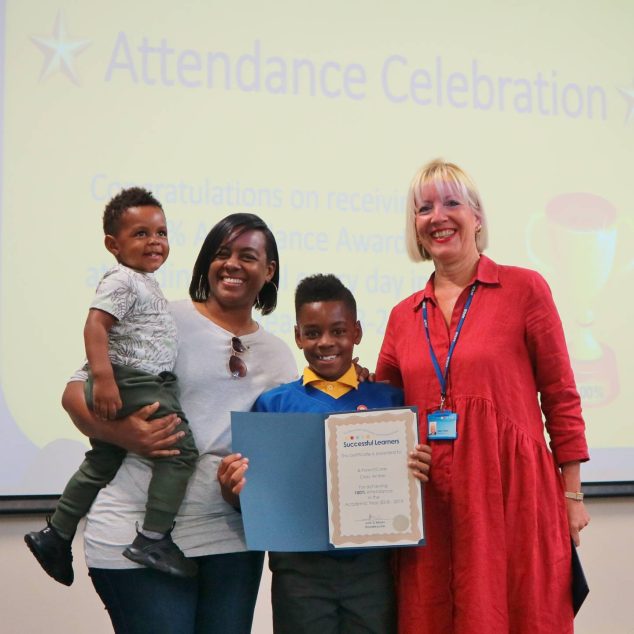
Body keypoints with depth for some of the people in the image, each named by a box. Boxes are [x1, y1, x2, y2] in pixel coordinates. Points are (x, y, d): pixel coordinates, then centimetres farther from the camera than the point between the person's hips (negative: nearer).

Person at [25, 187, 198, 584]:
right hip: (131, 385, -11)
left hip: (148, 383, 11)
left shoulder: (145, 282, 18)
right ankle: (154, 539, -14)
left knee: (102, 462, 19)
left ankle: (56, 536, 31)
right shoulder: (121, 282, -13)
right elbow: (95, 325, -24)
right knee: (181, 449, -15)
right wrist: (102, 378, -33)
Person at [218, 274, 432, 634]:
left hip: (371, 565, 1)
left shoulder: (389, 400, 3)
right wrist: (237, 488, -19)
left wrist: (417, 475, -18)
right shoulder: (273, 405, 2)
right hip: (300, 568, 0)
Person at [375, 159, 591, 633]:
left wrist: (571, 494, -1)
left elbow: (560, 397, 1)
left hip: (512, 494, -4)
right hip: (432, 504, 4)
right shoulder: (404, 316, 12)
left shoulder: (523, 288, 0)